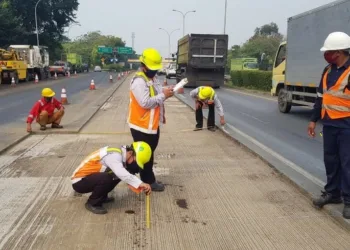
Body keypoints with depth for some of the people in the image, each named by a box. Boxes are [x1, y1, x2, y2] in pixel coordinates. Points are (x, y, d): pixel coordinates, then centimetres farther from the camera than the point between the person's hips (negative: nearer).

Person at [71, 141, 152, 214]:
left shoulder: (120, 155, 2)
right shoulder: (114, 155, -26)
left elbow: (126, 174, 8)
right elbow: (122, 174, -43)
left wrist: (138, 186, -3)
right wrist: (140, 183, -42)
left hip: (91, 178, 9)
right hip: (79, 181, -9)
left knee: (118, 174, 3)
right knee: (105, 179, -34)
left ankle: (101, 197, 14)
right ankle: (92, 203, -9)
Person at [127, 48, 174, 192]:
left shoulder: (152, 78, 12)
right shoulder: (139, 81, -20)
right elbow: (145, 102, -28)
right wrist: (163, 95, -22)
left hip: (152, 124, 10)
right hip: (142, 126, -10)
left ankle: (147, 179, 34)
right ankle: (148, 181, 18)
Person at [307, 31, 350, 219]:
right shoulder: (328, 70, 11)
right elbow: (321, 96, 17)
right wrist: (313, 120, 15)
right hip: (329, 124, 7)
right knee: (330, 160, 14)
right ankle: (332, 192, 29)